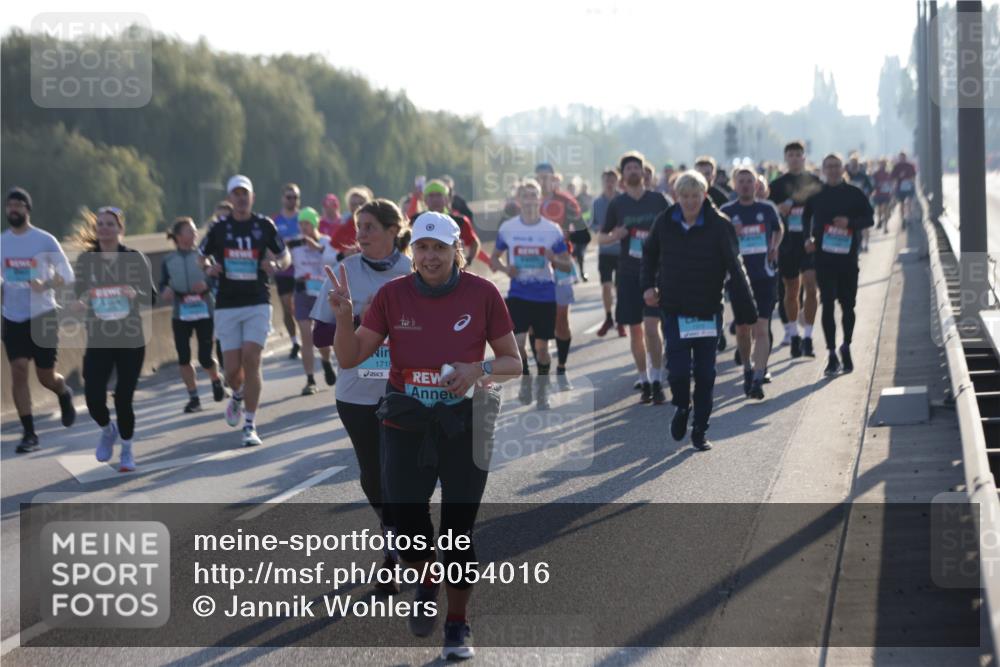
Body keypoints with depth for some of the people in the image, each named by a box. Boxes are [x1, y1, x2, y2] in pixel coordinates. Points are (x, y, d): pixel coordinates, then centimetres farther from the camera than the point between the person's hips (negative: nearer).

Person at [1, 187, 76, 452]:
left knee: (45, 376, 2)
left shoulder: (45, 241, -7)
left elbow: (67, 275, -6)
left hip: (42, 315, -3)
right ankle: (29, 434, -5)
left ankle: (64, 393, 39)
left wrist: (45, 285, -24)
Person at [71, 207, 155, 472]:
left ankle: (127, 450, 22)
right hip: (98, 340, 1)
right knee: (93, 397, -9)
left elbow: (151, 298, -1)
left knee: (123, 397, -3)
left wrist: (136, 293, -22)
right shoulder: (86, 260, 2)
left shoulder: (134, 258, -2)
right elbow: (79, 292, 7)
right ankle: (107, 430, 26)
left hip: (131, 340, -1)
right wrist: (81, 302, -16)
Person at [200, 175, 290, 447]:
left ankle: (250, 426, -6)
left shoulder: (265, 225, 2)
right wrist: (209, 268, -6)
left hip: (257, 304, -1)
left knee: (251, 361, -13)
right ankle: (238, 396, 37)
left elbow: (285, 257, 12)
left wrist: (276, 265, -11)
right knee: (232, 370, -1)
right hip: (227, 305, 1)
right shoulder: (219, 228, 4)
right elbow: (201, 256, 17)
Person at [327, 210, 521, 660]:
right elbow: (350, 358, -1)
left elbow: (513, 362, 3)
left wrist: (479, 369, -17)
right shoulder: (392, 295, -1)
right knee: (405, 522, -2)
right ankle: (426, 584, 32)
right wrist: (343, 316, -19)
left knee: (458, 531, 1)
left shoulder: (482, 294, -4)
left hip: (465, 426, -1)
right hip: (405, 426, 1)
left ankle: (458, 625, 19)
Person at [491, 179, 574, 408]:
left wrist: (555, 259, -21)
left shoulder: (552, 230, -2)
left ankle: (542, 389, 26)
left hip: (545, 295, 0)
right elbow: (494, 257, 12)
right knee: (517, 341, -14)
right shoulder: (507, 228, 0)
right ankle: (525, 381, 12)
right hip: (518, 293, 0)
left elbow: (568, 266, 2)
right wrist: (505, 268, -10)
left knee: (541, 346, 6)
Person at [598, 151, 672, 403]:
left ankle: (657, 381, -5)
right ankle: (644, 382, 17)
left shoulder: (658, 200, 2)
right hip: (628, 274, 2)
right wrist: (614, 236, -10)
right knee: (635, 330, 5)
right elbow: (601, 237, 11)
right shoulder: (617, 204, 4)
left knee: (651, 327, -14)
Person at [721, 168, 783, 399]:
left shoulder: (767, 209, 5)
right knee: (742, 329, 10)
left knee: (761, 329, -11)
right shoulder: (727, 212, 1)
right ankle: (747, 369, 33)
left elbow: (778, 229, 24)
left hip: (765, 276, -1)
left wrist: (774, 248, 6)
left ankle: (758, 380, -15)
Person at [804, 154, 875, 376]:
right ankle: (832, 354, -1)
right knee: (828, 305, -5)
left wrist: (850, 222, -14)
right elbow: (805, 218, 17)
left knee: (848, 305, 7)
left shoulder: (854, 194, 3)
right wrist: (808, 238, 1)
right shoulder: (815, 195, 5)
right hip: (824, 257, 0)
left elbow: (869, 218, 4)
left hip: (848, 257, 0)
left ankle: (846, 346, 28)